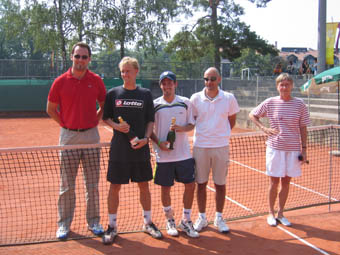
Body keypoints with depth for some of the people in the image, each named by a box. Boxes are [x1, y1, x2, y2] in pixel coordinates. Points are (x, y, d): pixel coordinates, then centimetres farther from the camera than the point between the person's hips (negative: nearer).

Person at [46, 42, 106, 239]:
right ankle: (64, 223, 17)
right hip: (68, 137, -1)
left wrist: (94, 122, 5)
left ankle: (93, 221, 19)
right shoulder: (60, 82, -2)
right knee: (67, 185, 5)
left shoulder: (96, 81, 1)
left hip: (91, 136, 1)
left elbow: (103, 106, 14)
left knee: (93, 184, 7)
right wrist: (65, 124, 3)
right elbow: (51, 109, 8)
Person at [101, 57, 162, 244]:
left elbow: (150, 120, 6)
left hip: (140, 148, 1)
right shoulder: (113, 94, 1)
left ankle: (147, 223, 26)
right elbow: (105, 118, 6)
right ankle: (112, 226, 17)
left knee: (144, 185, 10)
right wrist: (116, 126, -14)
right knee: (114, 187, 4)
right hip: (119, 148, -1)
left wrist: (146, 138, -10)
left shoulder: (146, 94, 4)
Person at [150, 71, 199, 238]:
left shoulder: (185, 102, 3)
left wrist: (181, 128, -14)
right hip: (164, 155, -1)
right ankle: (169, 220, 26)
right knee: (165, 188, 6)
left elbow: (191, 124, 7)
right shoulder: (155, 104, -1)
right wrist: (159, 142, -12)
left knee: (190, 185, 1)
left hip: (184, 154, 1)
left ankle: (186, 221, 18)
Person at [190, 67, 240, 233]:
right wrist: (204, 134, 3)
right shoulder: (195, 98, -1)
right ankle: (202, 217, 21)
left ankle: (219, 218, 22)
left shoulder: (229, 98, -1)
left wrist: (221, 133, 7)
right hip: (200, 146, 0)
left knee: (220, 184, 7)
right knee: (201, 184, 7)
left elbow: (232, 120, 12)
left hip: (221, 146, 0)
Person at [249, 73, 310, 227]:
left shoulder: (299, 104, 0)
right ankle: (271, 213, 21)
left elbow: (303, 128, 4)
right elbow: (252, 115, 8)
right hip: (275, 148, -1)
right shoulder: (270, 102, -3)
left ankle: (280, 213, 23)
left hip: (293, 149, 1)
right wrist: (264, 129, -6)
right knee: (274, 182, 4)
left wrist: (304, 148, 0)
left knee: (286, 182, 9)